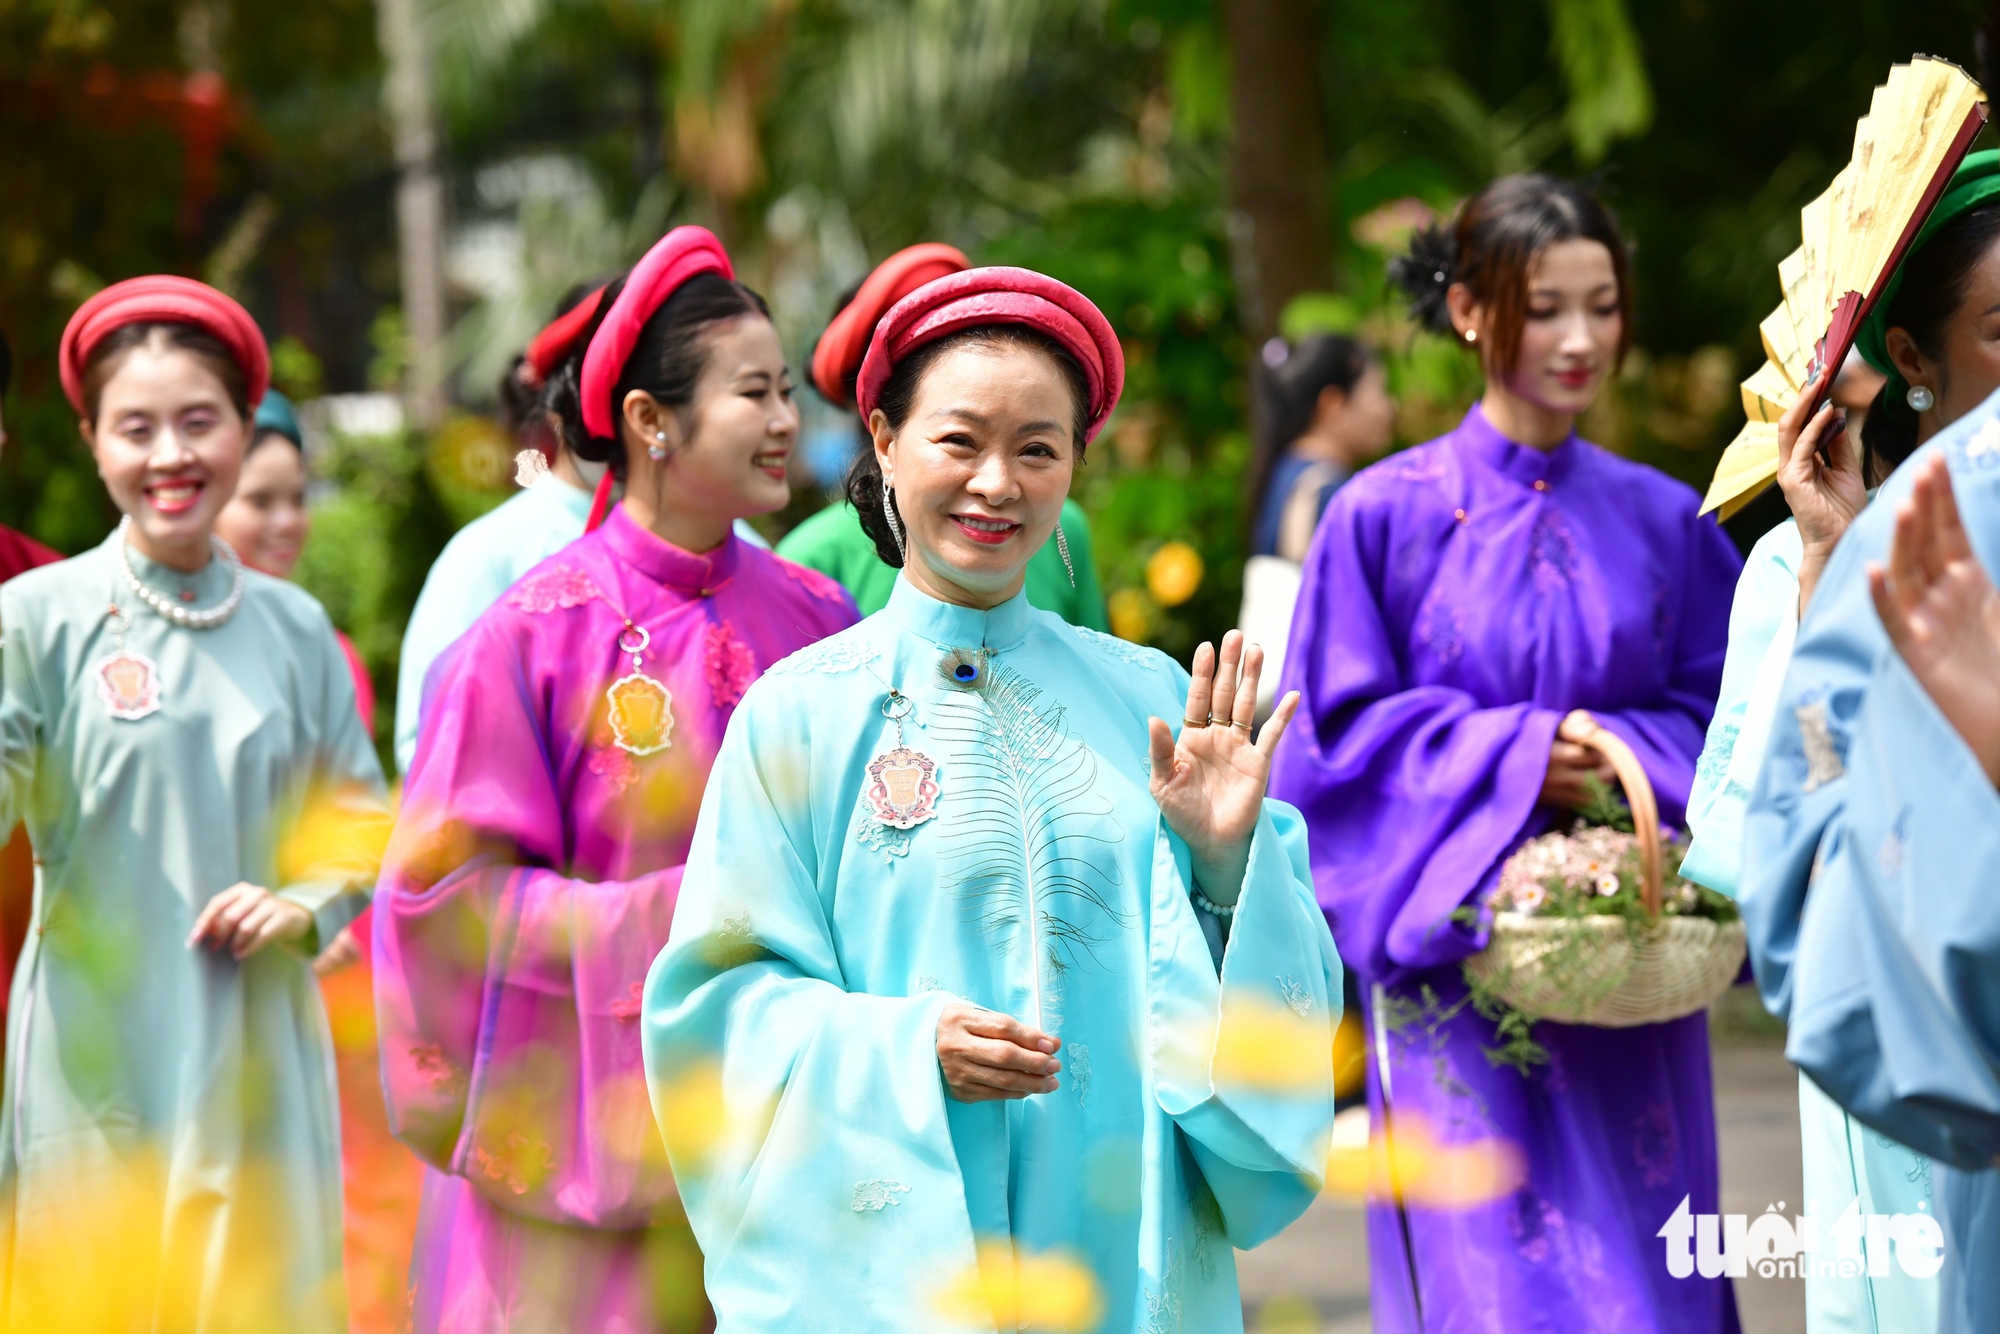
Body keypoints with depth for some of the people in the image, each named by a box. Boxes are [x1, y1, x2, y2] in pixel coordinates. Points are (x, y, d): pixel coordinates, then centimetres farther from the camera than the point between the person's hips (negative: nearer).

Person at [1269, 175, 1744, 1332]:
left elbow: (1721, 705, 10)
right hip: (1462, 954, -3)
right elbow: (1339, 731, -3)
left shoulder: (1665, 521, 8)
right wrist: (1514, 757, -15)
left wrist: (1634, 758, -11)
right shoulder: (1389, 515, -1)